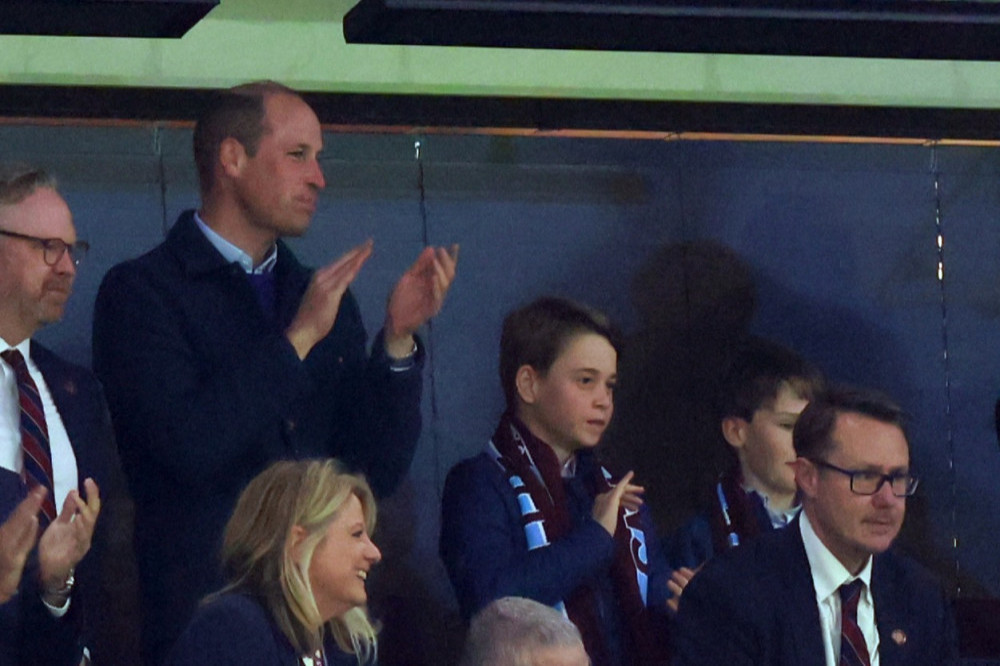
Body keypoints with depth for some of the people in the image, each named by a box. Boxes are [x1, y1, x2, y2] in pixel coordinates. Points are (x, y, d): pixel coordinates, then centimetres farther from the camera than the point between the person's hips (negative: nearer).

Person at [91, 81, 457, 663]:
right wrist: (298, 339, -12)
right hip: (201, 614, -5)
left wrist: (398, 340, -4)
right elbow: (190, 449, -17)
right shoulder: (140, 292, -3)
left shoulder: (326, 298, 14)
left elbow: (380, 472, 9)